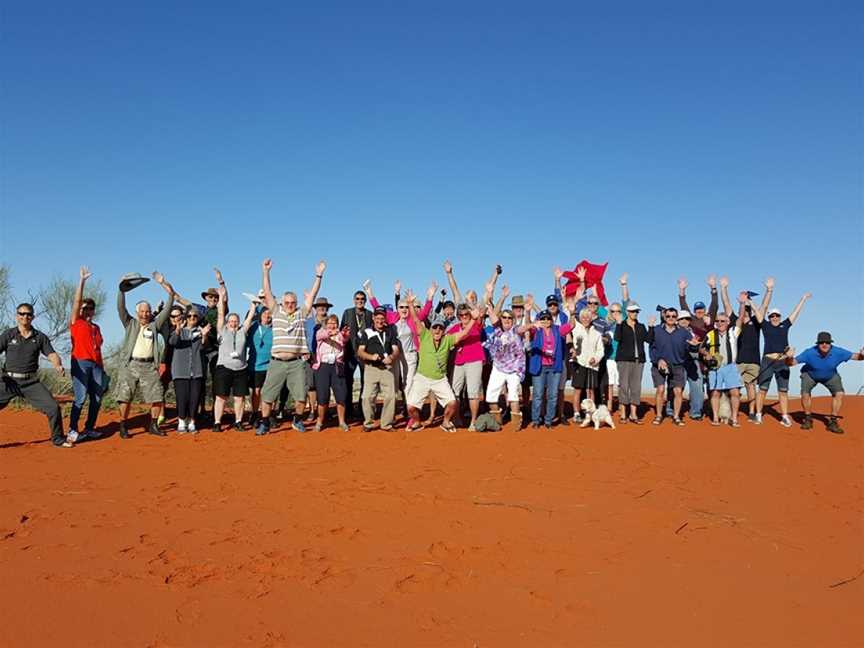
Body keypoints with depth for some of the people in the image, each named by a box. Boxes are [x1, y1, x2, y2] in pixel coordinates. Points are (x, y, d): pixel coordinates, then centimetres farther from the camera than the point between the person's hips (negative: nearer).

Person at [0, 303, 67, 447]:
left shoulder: (40, 337, 7)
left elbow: (52, 355, 0)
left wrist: (58, 366, -22)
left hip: (31, 382, 1)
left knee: (53, 408, -6)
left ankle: (58, 439, 12)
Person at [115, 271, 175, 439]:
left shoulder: (154, 325, 15)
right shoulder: (130, 324, 12)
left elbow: (166, 311, 8)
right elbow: (121, 308, 0)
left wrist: (170, 294, -3)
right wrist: (122, 290, -10)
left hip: (149, 366, 2)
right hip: (130, 365, -2)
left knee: (157, 397, -2)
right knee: (125, 398, -3)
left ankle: (153, 425, 12)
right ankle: (123, 427, 10)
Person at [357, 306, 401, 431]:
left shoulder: (390, 332, 15)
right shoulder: (366, 332, 8)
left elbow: (396, 350, 9)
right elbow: (360, 351, 2)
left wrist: (391, 357, -14)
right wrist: (371, 356, -17)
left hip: (387, 368, 2)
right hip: (371, 368, -2)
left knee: (390, 396, -4)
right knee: (367, 396, -9)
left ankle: (386, 423, 7)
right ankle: (368, 423, 6)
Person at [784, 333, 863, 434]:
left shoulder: (838, 352, -31)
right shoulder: (809, 353, -36)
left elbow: (855, 356, -21)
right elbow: (790, 363, -36)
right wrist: (789, 357, -60)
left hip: (830, 376, 2)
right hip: (810, 375, -2)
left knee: (839, 393, -17)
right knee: (805, 393, -21)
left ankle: (832, 422, -3)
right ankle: (808, 419, 3)